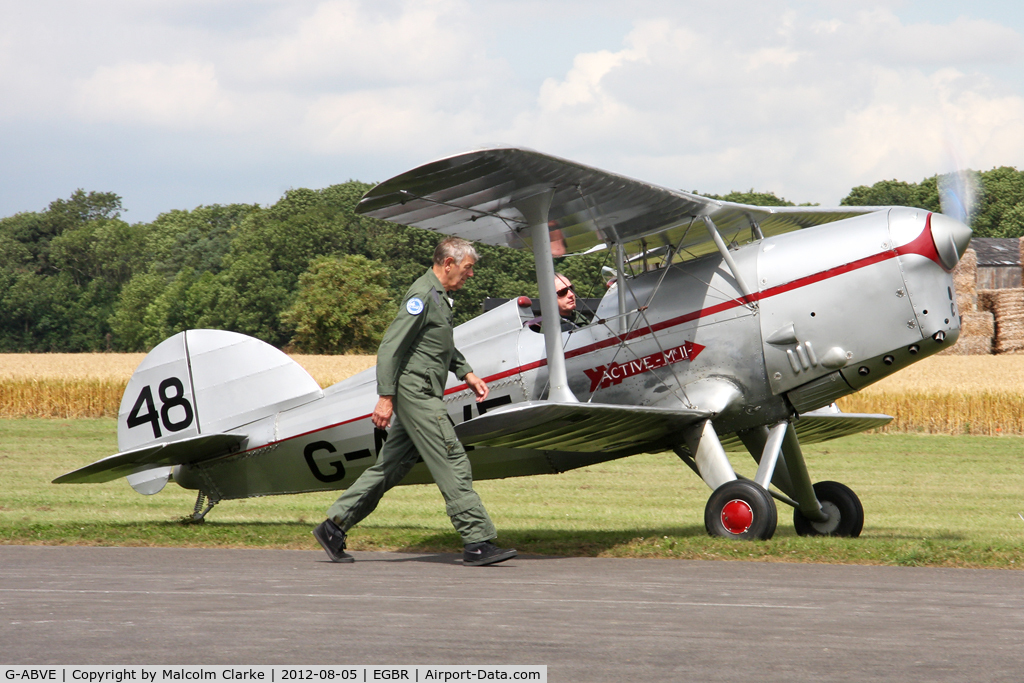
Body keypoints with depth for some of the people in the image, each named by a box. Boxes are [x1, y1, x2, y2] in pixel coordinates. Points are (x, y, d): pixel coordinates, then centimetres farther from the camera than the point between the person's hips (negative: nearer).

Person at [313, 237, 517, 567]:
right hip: (415, 391, -10)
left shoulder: (440, 297, 18)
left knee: (390, 468, 10)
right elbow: (390, 346, -17)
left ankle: (334, 525, 14)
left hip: (424, 394, 10)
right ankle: (478, 542, -9)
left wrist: (467, 373, 21)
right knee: (453, 465, -10)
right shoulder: (423, 295, -14)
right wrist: (385, 398, -20)